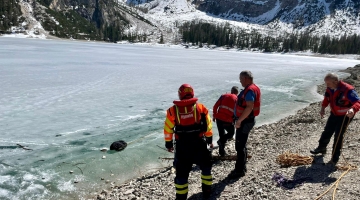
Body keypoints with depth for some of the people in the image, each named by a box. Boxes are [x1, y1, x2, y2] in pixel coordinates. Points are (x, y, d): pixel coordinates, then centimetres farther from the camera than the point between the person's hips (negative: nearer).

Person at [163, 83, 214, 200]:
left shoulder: (173, 110, -3)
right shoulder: (201, 108, -2)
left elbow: (168, 129, 1)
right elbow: (208, 126, 5)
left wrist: (168, 143, 14)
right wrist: (209, 139, 19)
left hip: (182, 146, 0)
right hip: (199, 144, 1)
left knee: (181, 172, 11)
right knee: (206, 166, 24)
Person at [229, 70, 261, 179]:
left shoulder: (250, 90, -19)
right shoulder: (252, 88, 13)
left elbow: (249, 107, -30)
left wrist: (239, 120, -26)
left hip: (245, 121, -11)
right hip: (246, 120, 11)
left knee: (239, 146, -4)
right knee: (242, 145, 17)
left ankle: (239, 170, 4)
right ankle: (242, 167, 27)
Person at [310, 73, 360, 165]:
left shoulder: (347, 90, -31)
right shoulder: (330, 89, -9)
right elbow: (326, 98, 10)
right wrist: (323, 107, -2)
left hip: (345, 116, -7)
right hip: (334, 114, 7)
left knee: (338, 136, -4)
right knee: (327, 132, 18)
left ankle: (335, 158, 8)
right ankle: (321, 148, 39)